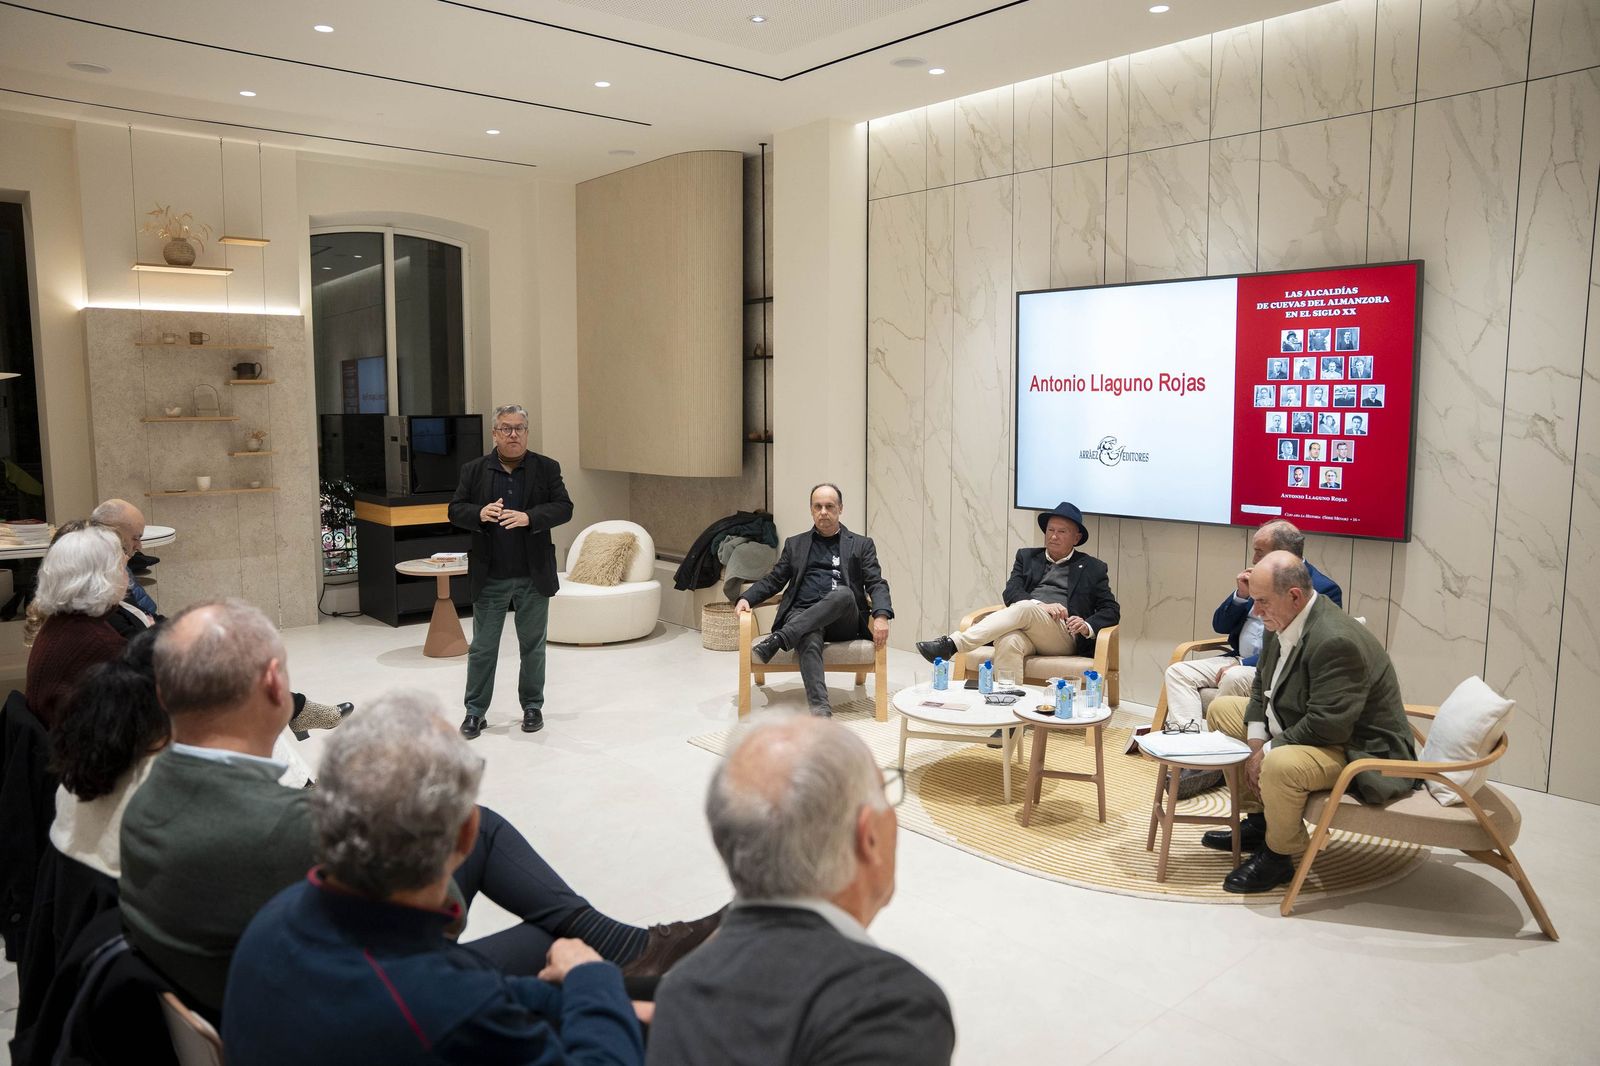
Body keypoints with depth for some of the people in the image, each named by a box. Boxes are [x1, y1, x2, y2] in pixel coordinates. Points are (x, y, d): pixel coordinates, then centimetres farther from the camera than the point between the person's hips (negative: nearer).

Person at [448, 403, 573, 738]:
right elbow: (455, 510, 3)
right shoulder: (474, 470, 4)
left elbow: (564, 508, -6)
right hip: (489, 577, 0)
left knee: (532, 646, 11)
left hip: (533, 576, 0)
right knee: (482, 647, 7)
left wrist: (529, 517, -23)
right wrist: (479, 513, -19)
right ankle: (475, 711, 18)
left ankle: (532, 706, 25)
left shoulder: (547, 468, 1)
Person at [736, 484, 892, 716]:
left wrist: (881, 616, -15)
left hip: (844, 622, 0)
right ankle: (820, 709, -49)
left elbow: (876, 583, 6)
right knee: (810, 638, -36)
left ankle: (777, 640, -37)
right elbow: (773, 580, 20)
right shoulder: (795, 544, 23)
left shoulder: (861, 545, 17)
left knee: (843, 593, -36)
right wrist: (746, 598, 0)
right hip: (803, 617, 1)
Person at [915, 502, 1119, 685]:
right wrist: (1041, 605, -13)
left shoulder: (1093, 569, 18)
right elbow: (1010, 592, 8)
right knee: (1008, 642, -38)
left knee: (1025, 608, -34)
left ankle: (952, 644, -42)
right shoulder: (1027, 557, 23)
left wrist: (1088, 627, -10)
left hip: (1065, 637, -2)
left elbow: (1112, 610, 13)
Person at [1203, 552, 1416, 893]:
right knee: (1221, 709, 12)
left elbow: (1327, 726, -32)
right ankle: (1258, 821, 18)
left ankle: (1277, 855, -8)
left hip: (1359, 749, -10)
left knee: (1280, 764, -38)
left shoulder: (1336, 641, -32)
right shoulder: (1281, 622, -2)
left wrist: (1268, 751, -22)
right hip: (1303, 728, 11)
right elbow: (1261, 686, 11)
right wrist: (1256, 741, -3)